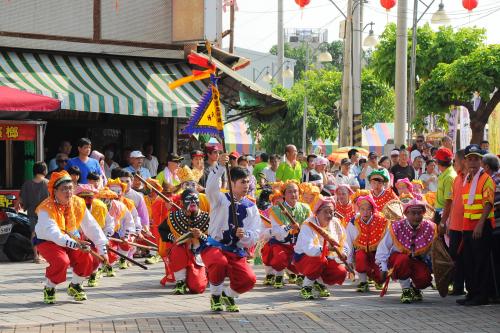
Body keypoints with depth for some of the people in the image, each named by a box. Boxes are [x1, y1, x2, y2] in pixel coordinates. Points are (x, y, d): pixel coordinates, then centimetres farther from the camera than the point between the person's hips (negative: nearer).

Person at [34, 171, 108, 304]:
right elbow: (53, 233, -40)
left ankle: (75, 285, 13)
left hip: (72, 239, 5)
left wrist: (102, 249, -13)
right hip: (47, 240, -5)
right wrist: (75, 244, -53)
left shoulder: (78, 203, -11)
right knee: (62, 261, -33)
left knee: (91, 259, -15)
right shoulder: (46, 208, -27)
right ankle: (49, 288, -3)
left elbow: (92, 227, -8)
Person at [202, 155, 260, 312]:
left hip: (237, 252, 3)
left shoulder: (251, 207, 11)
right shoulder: (221, 199, 0)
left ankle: (228, 295, 14)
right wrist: (220, 166, -38)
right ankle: (215, 296, -8)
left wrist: (245, 235, -20)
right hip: (214, 246, -3)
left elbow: (255, 234, 4)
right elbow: (211, 188, -24)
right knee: (220, 263, -38)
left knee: (249, 279, -21)